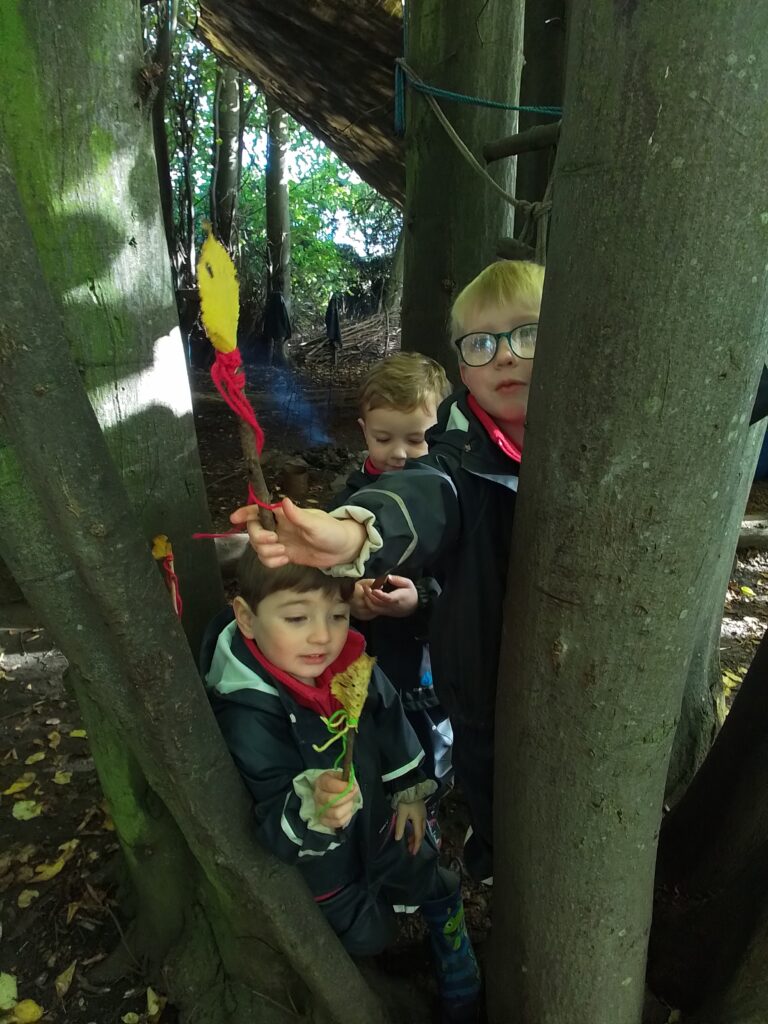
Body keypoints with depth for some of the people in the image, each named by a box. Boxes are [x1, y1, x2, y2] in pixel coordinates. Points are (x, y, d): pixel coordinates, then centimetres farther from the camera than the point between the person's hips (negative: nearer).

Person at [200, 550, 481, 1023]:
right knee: (370, 938, 20)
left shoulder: (352, 665, -23)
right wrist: (313, 811, -53)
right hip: (326, 866, -4)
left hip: (378, 826, 5)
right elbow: (279, 832, -33)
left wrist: (410, 793, 5)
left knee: (441, 890, 25)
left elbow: (392, 726, -3)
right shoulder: (248, 717, -37)